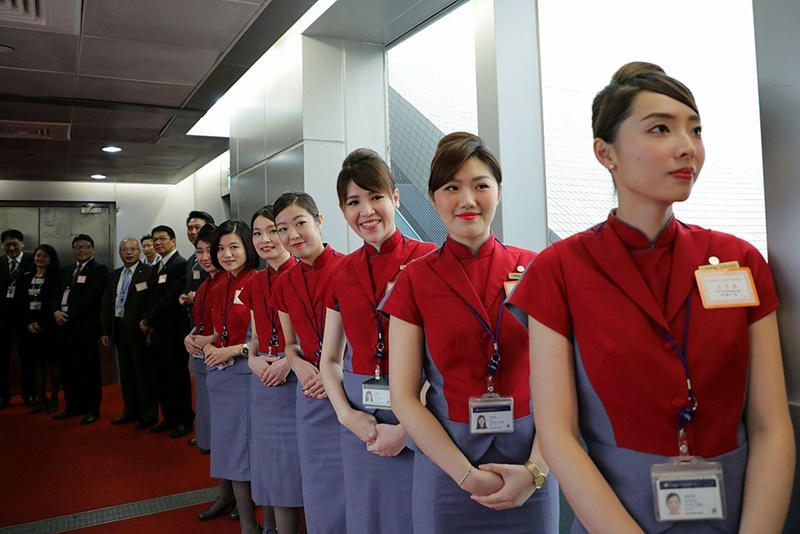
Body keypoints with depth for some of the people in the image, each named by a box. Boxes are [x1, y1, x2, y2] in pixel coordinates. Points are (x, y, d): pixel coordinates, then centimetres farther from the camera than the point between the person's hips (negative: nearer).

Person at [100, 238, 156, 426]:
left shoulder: (148, 272, -8)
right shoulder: (114, 275, 15)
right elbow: (107, 304, 15)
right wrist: (106, 330, 11)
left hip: (138, 329, -7)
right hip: (119, 328, 7)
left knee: (144, 372, 0)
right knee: (126, 372, 14)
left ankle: (148, 414, 9)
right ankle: (131, 411, 25)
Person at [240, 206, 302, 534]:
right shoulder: (256, 282, 11)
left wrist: (287, 362, -21)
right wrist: (253, 360, -3)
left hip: (293, 377, -6)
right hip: (263, 378, 7)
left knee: (289, 459, 3)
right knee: (266, 455, 15)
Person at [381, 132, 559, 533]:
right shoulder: (415, 279, -6)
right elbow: (404, 396, -7)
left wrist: (535, 469, -11)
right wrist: (467, 475, -12)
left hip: (529, 459, 1)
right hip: (446, 459, -1)